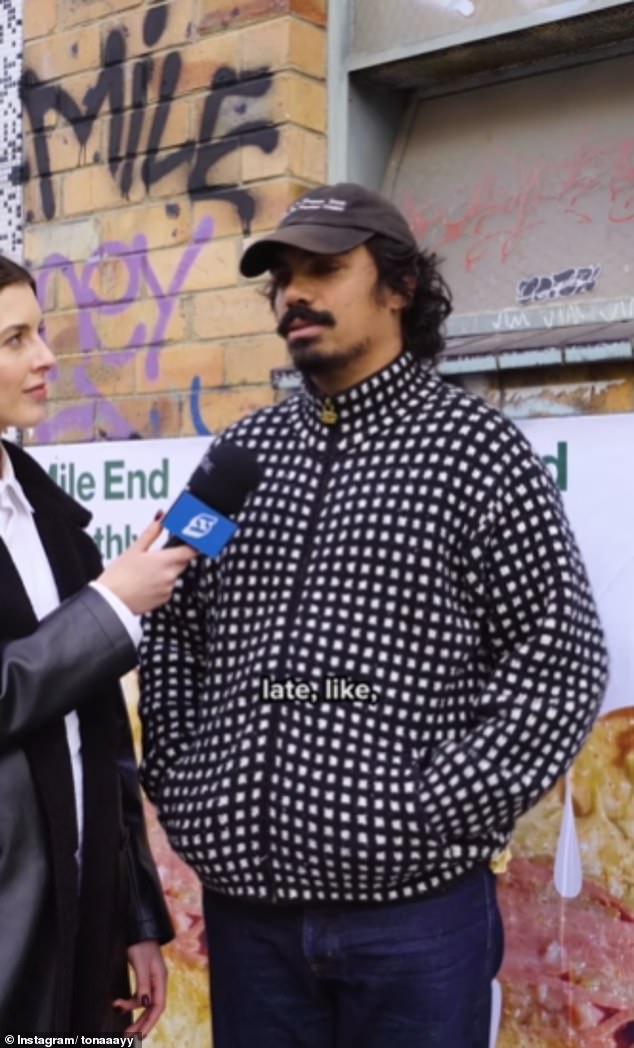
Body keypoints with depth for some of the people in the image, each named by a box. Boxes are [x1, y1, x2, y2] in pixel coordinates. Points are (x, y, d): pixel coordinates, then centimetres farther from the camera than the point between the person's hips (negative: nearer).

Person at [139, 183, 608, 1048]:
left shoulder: (474, 446, -4)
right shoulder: (241, 451, 9)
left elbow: (561, 657, -7)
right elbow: (173, 637, 15)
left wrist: (441, 815, -13)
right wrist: (179, 790, 4)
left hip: (411, 898, -4)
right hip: (244, 893, 4)